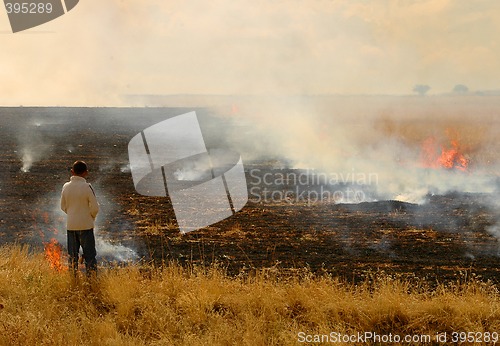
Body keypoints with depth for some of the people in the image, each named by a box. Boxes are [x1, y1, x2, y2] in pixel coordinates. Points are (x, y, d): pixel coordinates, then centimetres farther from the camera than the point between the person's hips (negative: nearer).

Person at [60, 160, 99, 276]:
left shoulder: (66, 187, -1)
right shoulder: (87, 187, -14)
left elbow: (63, 206, 8)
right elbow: (95, 208, -12)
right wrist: (92, 217, 7)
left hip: (71, 225, 4)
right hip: (86, 225, -4)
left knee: (72, 255, 12)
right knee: (89, 254, 4)